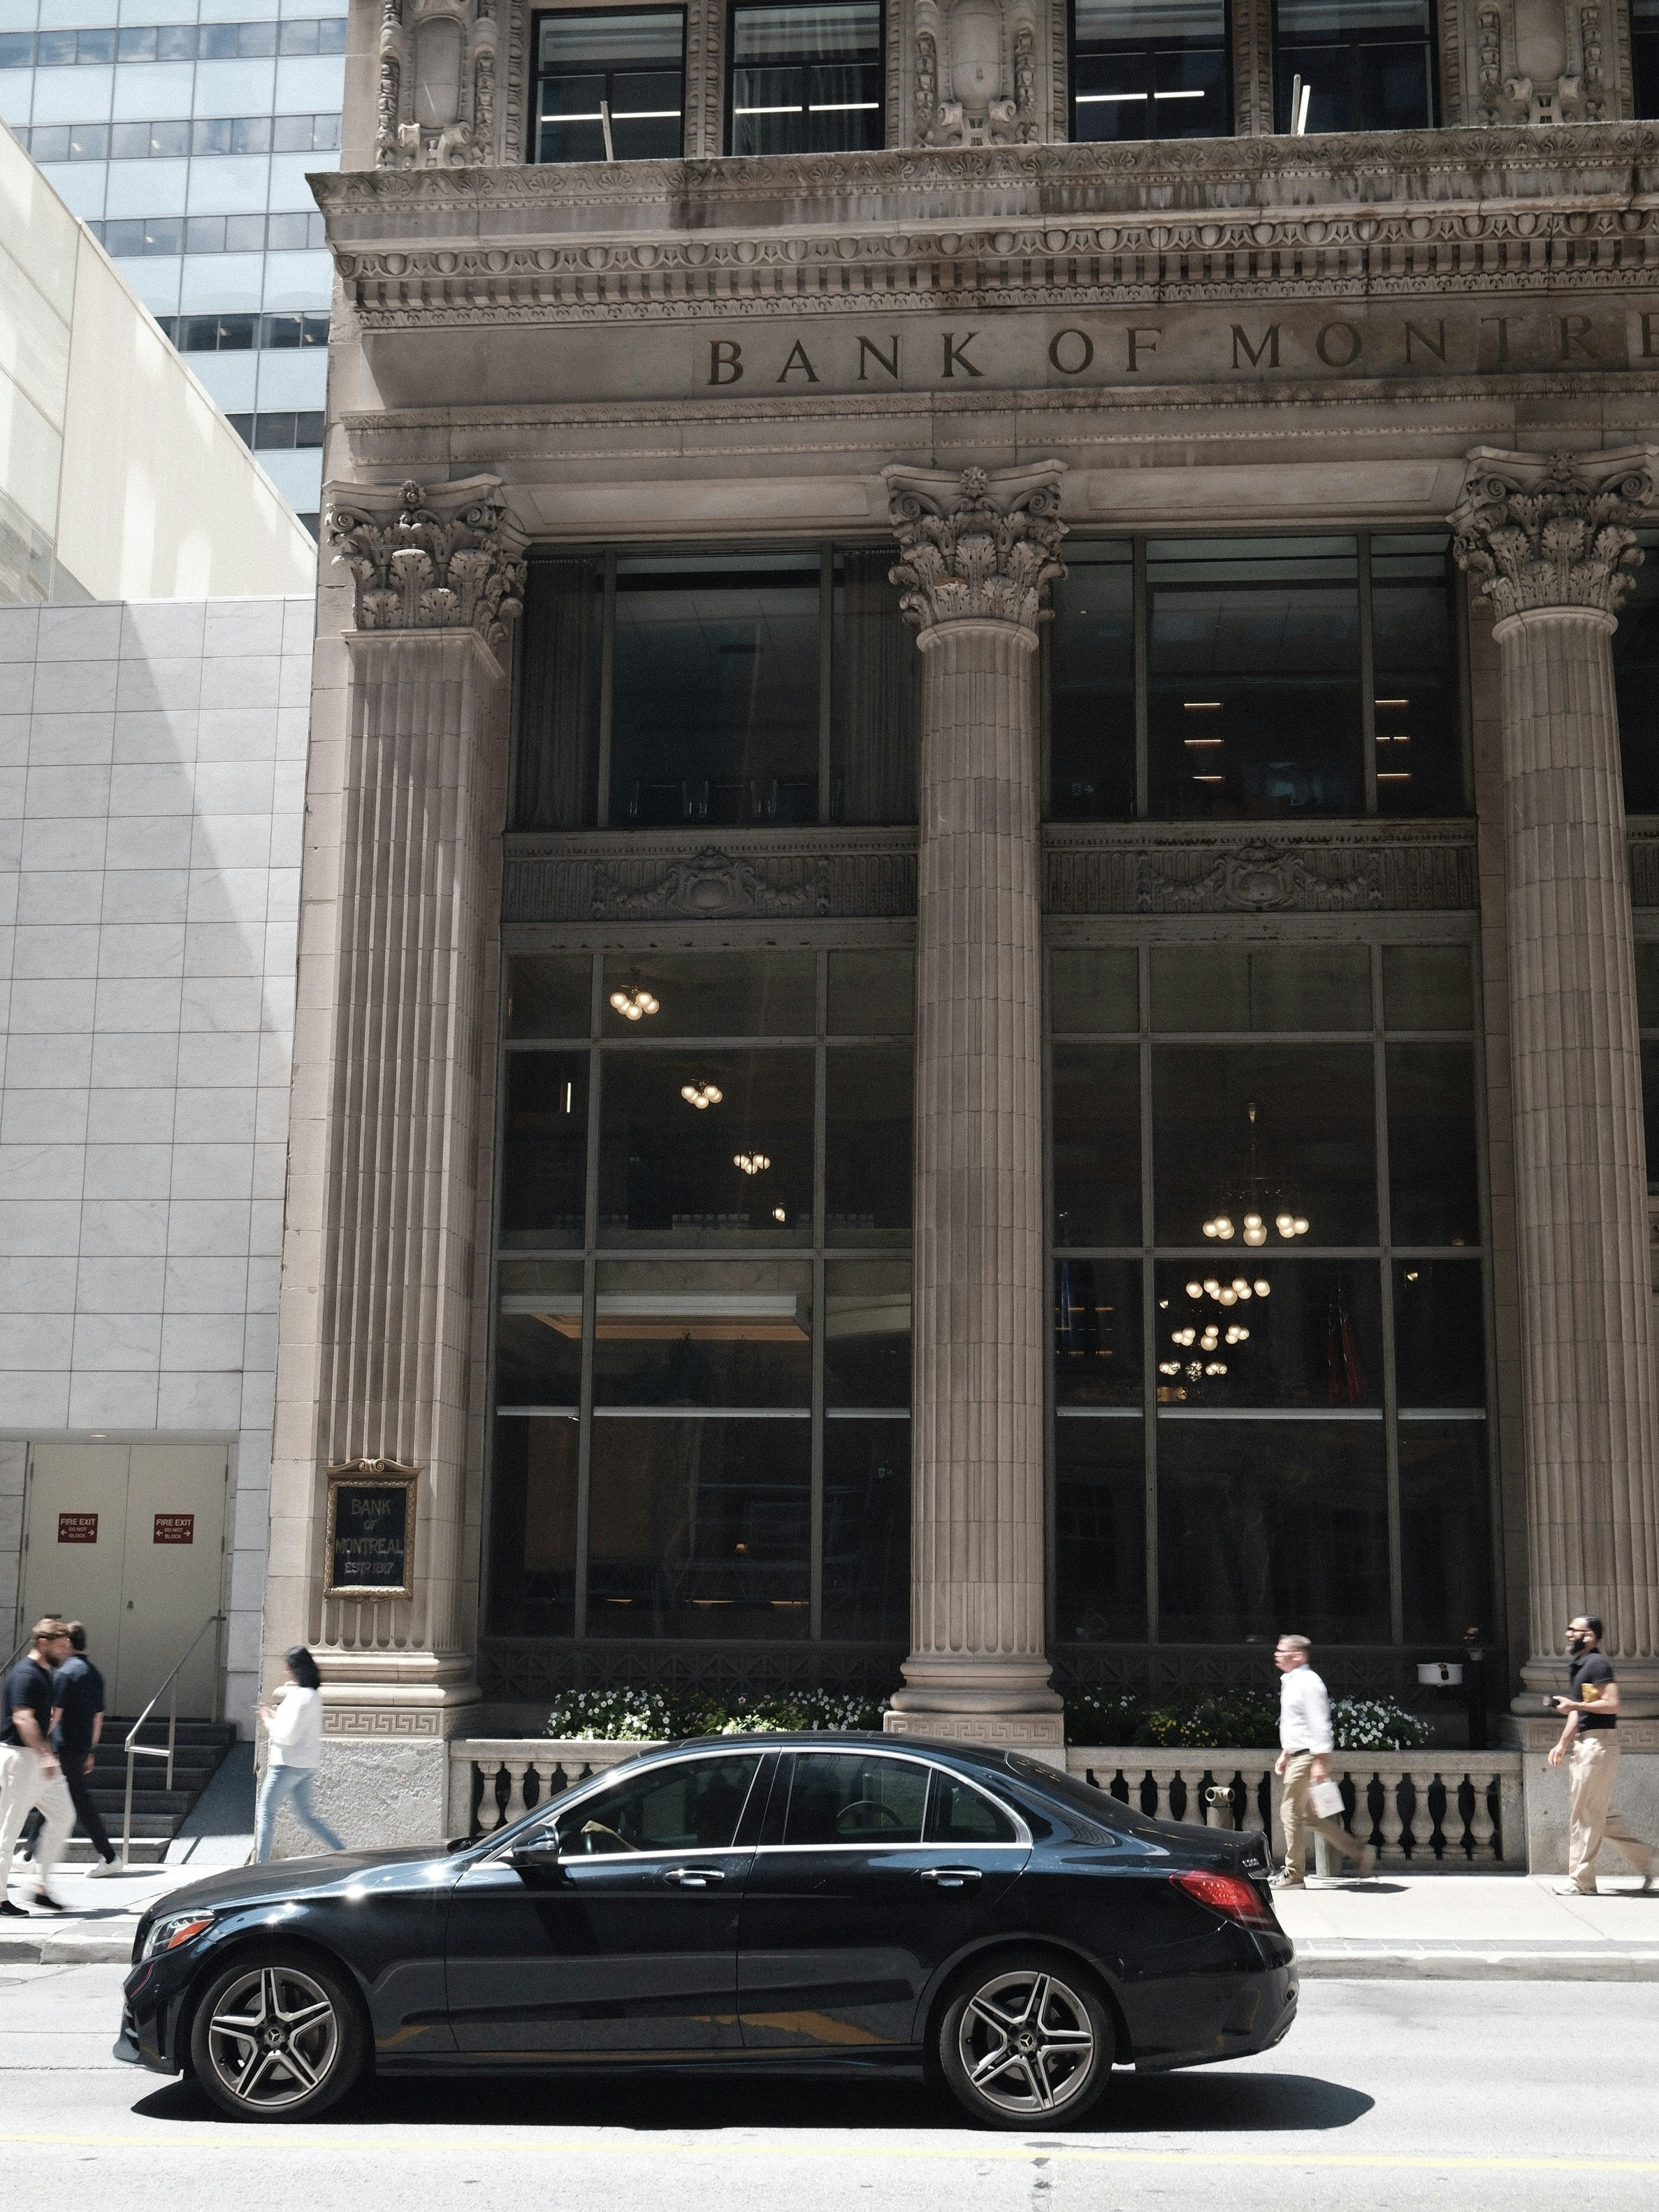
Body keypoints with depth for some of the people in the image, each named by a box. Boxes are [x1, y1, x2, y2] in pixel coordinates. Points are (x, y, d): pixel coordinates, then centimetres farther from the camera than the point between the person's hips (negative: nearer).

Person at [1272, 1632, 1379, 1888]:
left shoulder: (1307, 1683, -15)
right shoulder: (1291, 1682, 17)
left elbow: (1319, 1725, -21)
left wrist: (1320, 1761, -24)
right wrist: (1285, 1754, 26)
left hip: (1307, 1758, -10)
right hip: (1297, 1756, 10)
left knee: (1292, 1813, -5)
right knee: (1310, 1816, 12)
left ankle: (1294, 1875, 2)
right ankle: (1359, 1852, 17)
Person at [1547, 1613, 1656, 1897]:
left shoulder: (1597, 1663, -12)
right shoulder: (1577, 1666, 18)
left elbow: (1612, 1704, -21)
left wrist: (1573, 1705, -18)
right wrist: (1563, 1743, 17)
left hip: (1598, 1743, -10)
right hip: (1584, 1744, 10)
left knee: (1586, 1813, -7)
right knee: (1601, 1813, 13)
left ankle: (1581, 1880, -3)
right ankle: (1643, 1855, 19)